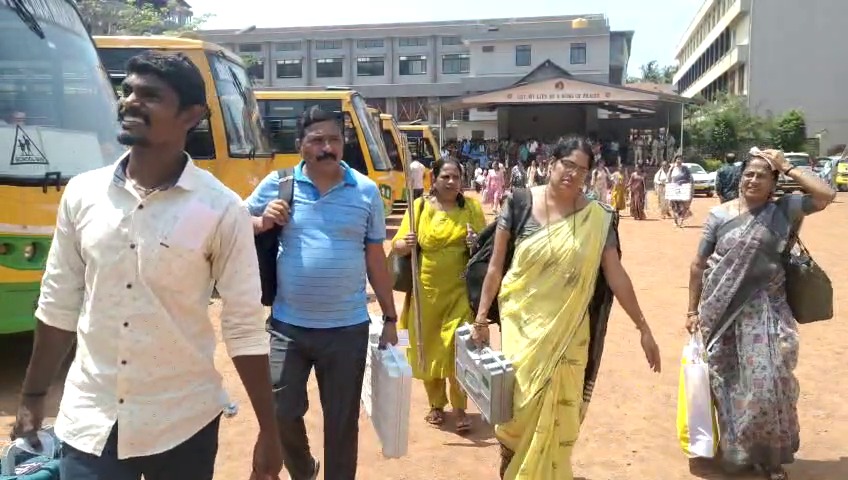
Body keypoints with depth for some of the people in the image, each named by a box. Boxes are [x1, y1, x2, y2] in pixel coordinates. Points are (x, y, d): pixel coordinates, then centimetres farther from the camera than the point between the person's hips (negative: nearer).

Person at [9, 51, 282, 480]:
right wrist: (32, 397, 13)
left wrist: (268, 432, -7)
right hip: (88, 422, 2)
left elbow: (245, 327, -9)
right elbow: (58, 306, 8)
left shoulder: (221, 209, -12)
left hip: (183, 425, -2)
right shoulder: (82, 194, -1)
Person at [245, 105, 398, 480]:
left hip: (348, 329, 0)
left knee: (342, 421, 12)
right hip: (288, 325, 1)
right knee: (282, 413, 13)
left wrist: (390, 317, 7)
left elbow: (375, 259, 5)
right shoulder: (277, 184, -2)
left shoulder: (366, 191, 0)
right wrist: (262, 223, -13)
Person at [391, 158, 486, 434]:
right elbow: (397, 246, 2)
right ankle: (436, 404, 29)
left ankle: (460, 409, 11)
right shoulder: (420, 206, 1)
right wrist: (406, 244, -21)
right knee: (428, 346, 10)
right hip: (427, 290, 1)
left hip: (459, 289, -1)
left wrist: (477, 242, -15)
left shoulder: (471, 206, 1)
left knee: (458, 347, -5)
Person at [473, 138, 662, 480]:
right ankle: (509, 450, 35)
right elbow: (495, 266, -2)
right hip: (522, 323, 0)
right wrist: (481, 318, -2)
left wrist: (643, 327, -2)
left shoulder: (597, 218, -4)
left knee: (559, 408, 5)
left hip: (568, 330, 1)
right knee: (521, 398, 3)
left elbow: (616, 275, -1)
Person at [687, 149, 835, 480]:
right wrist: (693, 309, 3)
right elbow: (699, 265, 2)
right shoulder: (720, 215, -1)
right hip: (723, 312, 1)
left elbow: (826, 195, -15)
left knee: (768, 383, -2)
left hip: (766, 311, -1)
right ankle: (735, 451, 31)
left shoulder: (783, 210, 0)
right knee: (729, 384, 11)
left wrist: (788, 168, -10)